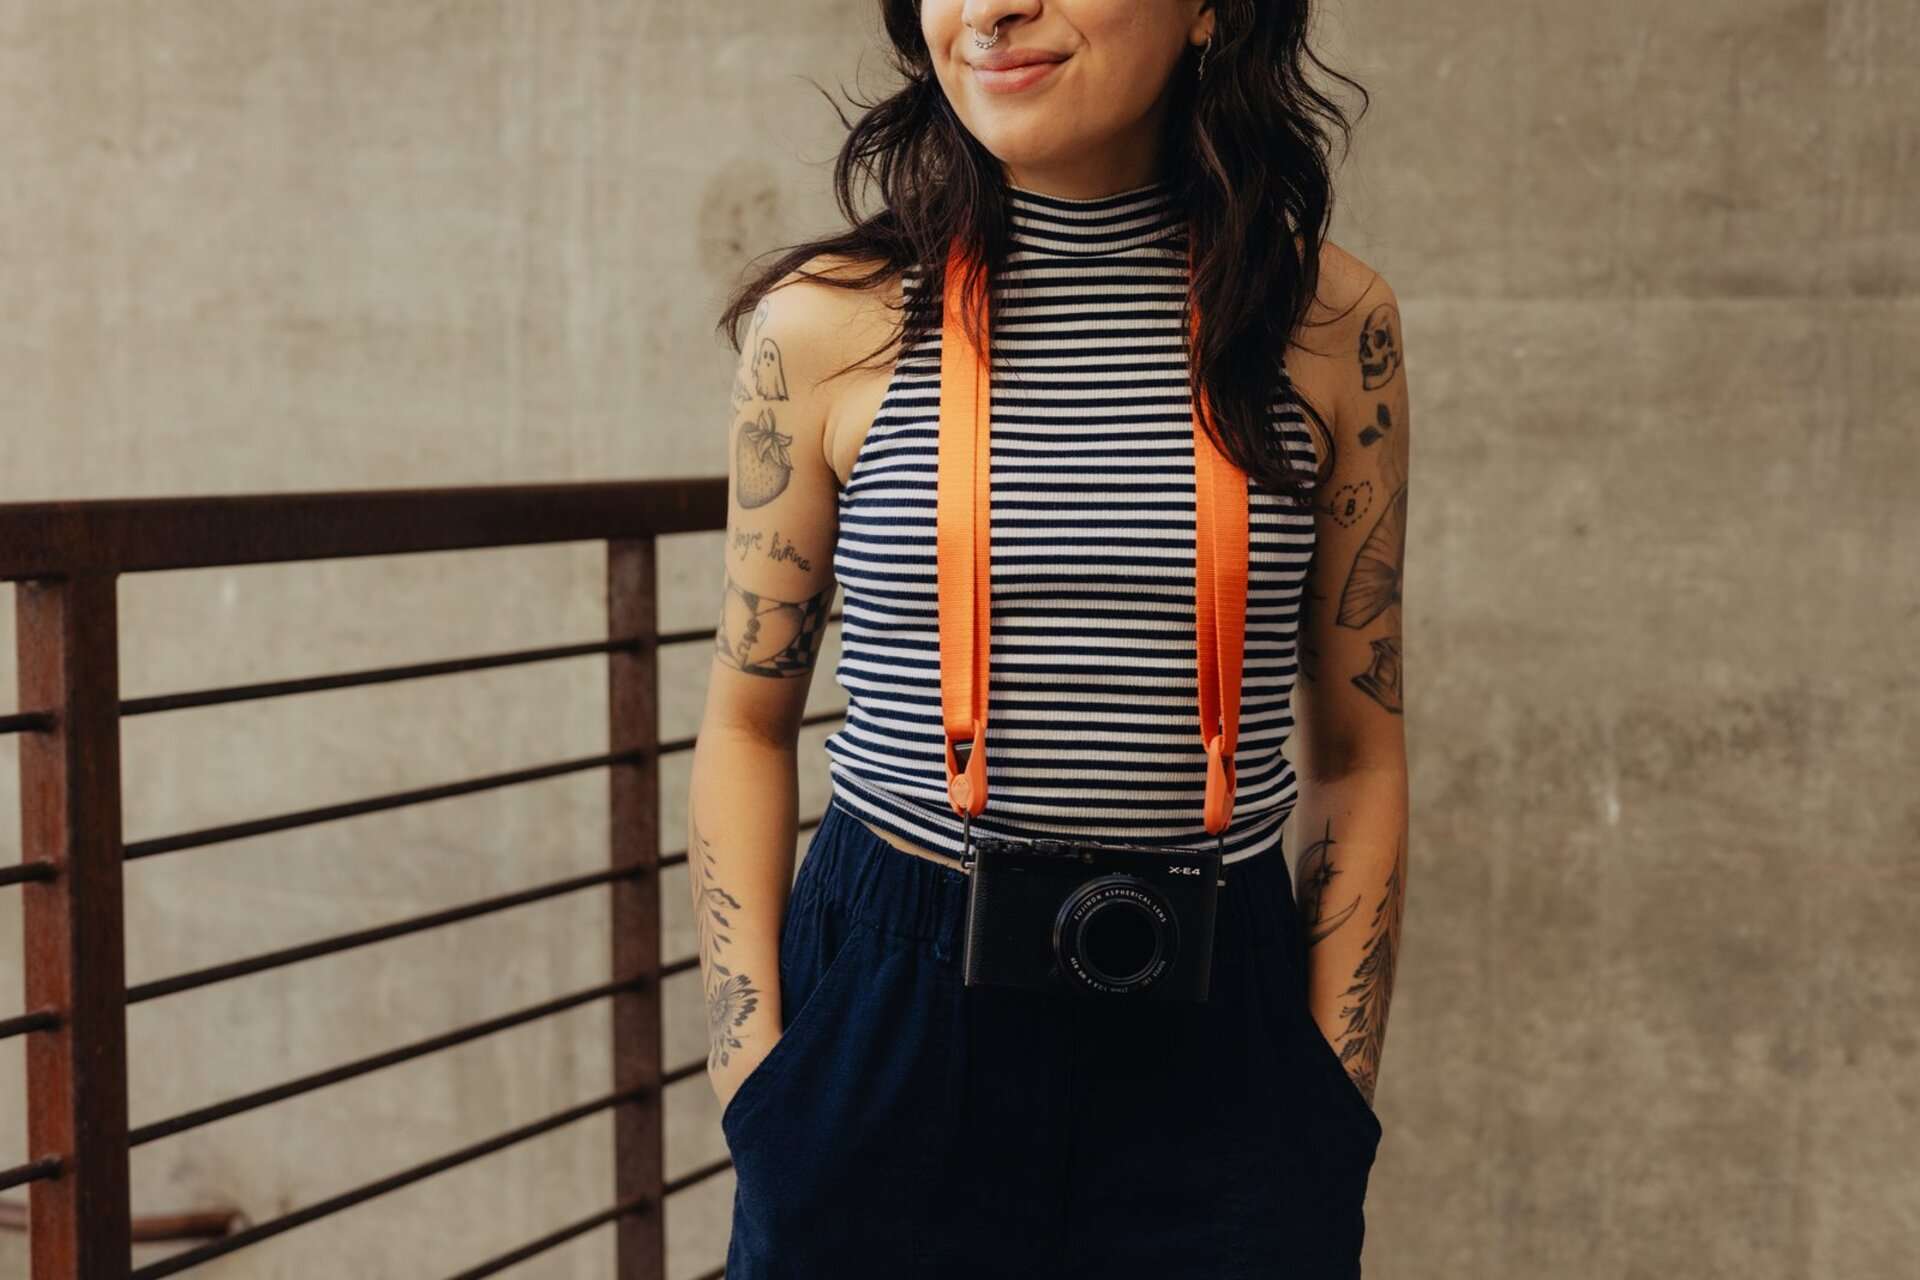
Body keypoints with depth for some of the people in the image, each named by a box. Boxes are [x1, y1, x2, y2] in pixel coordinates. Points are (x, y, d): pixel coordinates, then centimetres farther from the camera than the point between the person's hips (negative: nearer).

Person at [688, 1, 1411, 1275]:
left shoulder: (1332, 324, -2)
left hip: (1209, 1069, 1)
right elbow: (749, 726, 3)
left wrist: (1336, 1130, 1)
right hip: (885, 1034, 0)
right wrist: (754, 1088, -3)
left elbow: (1359, 761, 3)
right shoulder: (827, 325, -4)